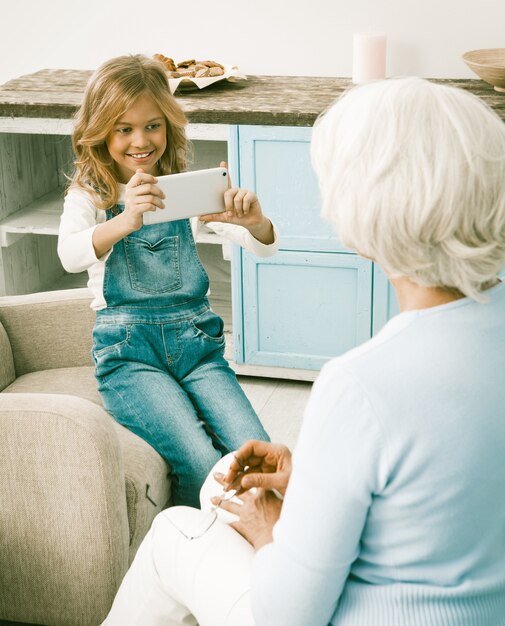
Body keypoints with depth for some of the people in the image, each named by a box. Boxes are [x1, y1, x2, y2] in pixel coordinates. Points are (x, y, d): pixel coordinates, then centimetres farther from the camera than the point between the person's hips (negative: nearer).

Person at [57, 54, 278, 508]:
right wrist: (125, 221, -43)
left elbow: (264, 247, 0)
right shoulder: (90, 195, 2)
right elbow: (70, 255, -21)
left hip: (196, 340, 3)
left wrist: (255, 222, -25)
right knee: (202, 464, -24)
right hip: (129, 349, -3)